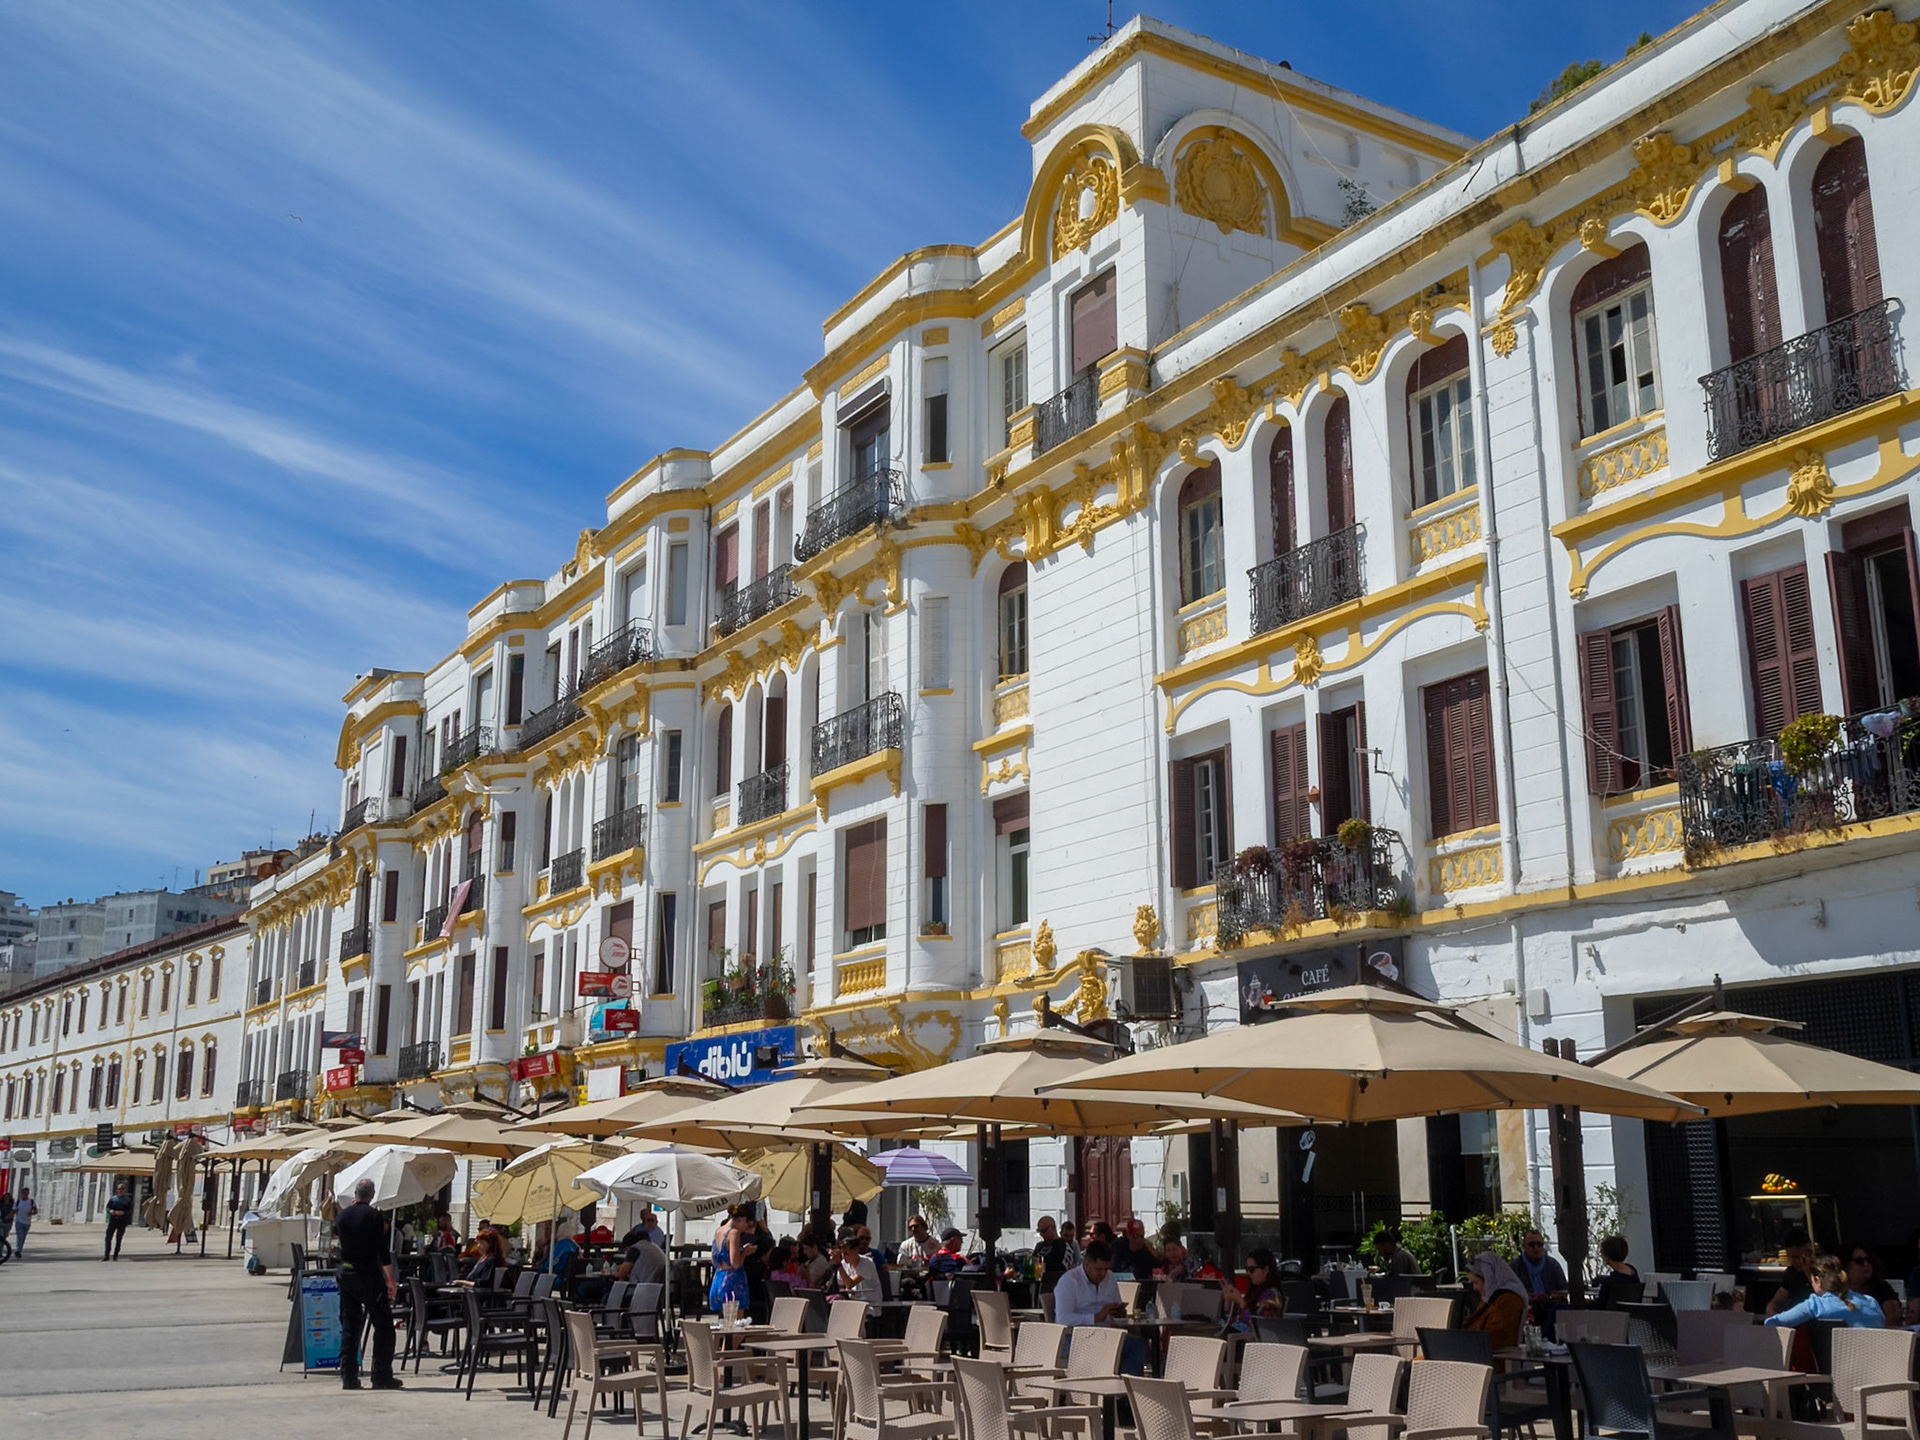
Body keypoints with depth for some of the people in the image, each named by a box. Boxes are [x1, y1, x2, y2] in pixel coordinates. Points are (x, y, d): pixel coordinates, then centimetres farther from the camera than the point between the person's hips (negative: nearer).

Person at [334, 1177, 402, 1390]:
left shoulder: (343, 1215, 4)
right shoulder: (375, 1216, -10)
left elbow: (335, 1230, 28)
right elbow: (383, 1252, -13)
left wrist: (352, 1207, 29)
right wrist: (391, 1280, -8)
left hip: (346, 1275, 5)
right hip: (370, 1276, -5)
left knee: (349, 1326, 10)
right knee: (383, 1325, 2)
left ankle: (348, 1376, 6)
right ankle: (382, 1376, -2)